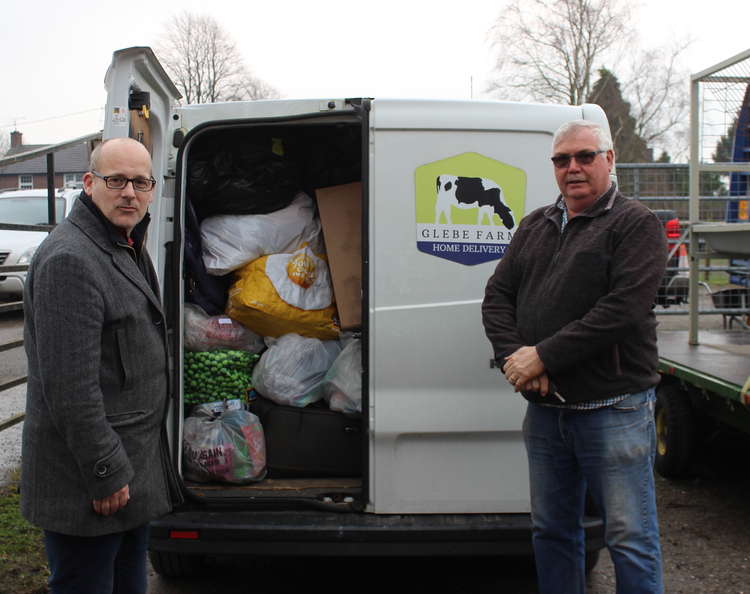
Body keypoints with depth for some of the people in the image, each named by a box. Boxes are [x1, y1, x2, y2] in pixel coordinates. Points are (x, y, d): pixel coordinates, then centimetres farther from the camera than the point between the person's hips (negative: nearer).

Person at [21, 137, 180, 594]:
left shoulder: (127, 248, 12)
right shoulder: (69, 258, -21)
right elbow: (70, 385, -25)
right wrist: (105, 474, -22)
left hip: (137, 460, 10)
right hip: (88, 479, -10)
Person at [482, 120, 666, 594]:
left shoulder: (636, 224, -6)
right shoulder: (535, 226, 14)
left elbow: (624, 310, -18)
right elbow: (497, 296, 10)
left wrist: (544, 356, -17)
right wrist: (514, 356, -8)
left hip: (613, 409, -6)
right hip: (545, 409, 6)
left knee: (631, 541, 1)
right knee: (552, 531, 17)